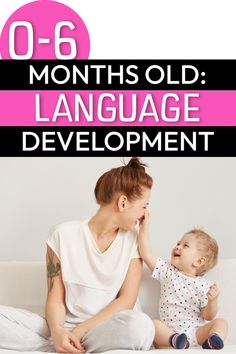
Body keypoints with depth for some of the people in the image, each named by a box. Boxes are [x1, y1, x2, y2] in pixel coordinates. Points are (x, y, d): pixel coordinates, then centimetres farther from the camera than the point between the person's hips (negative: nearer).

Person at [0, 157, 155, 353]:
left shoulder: (133, 239, 4)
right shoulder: (63, 235, 0)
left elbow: (127, 300, -3)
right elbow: (55, 299, -1)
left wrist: (81, 330, -14)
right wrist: (57, 331, -23)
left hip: (109, 330, 0)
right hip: (66, 329, 0)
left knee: (141, 326, -36)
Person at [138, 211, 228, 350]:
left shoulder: (203, 285, 2)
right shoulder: (167, 271, 9)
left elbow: (208, 316, 0)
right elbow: (147, 255, 0)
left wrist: (213, 300, -20)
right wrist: (144, 228, -2)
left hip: (195, 332, 0)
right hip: (169, 330, 0)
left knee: (221, 322, -20)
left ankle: (210, 342, -46)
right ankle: (173, 340, -48)